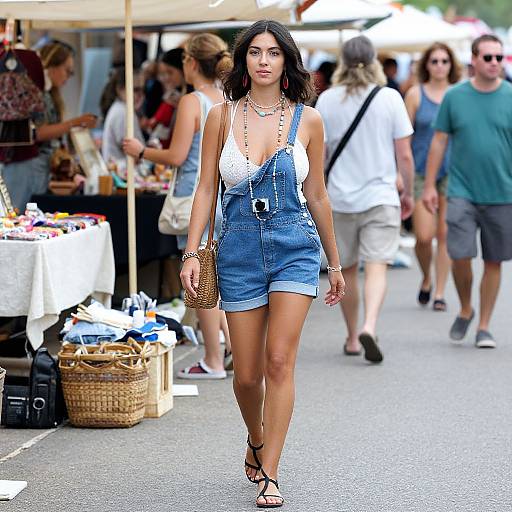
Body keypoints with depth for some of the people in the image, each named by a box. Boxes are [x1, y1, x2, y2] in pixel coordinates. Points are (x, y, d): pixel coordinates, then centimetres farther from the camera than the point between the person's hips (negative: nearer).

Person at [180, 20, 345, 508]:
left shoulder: (307, 120, 2)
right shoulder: (222, 117, 2)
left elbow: (317, 196, 9)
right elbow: (205, 189, 4)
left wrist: (334, 263, 14)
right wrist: (191, 254, -5)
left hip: (295, 245, -1)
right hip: (239, 246, 1)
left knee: (279, 361, -12)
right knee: (247, 373, 5)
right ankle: (257, 441, 37)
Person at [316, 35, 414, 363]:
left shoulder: (327, 101, -1)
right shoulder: (390, 98, -4)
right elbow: (405, 155, -2)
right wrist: (409, 192, 11)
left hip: (340, 198, 2)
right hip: (381, 195, -2)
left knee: (347, 270, 15)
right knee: (376, 267, -7)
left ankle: (353, 338, 24)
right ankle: (369, 328, -28)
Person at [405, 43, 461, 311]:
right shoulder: (415, 94, 0)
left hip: (451, 172, 1)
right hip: (421, 171, -1)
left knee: (445, 235, 1)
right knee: (424, 236, -6)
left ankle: (439, 292, 11)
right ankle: (426, 279, 21)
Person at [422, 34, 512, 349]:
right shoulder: (455, 97, 2)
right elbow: (439, 141, 7)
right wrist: (430, 185, 4)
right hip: (462, 191, 0)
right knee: (460, 255, -10)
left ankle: (484, 326, 18)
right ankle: (465, 310, 17)